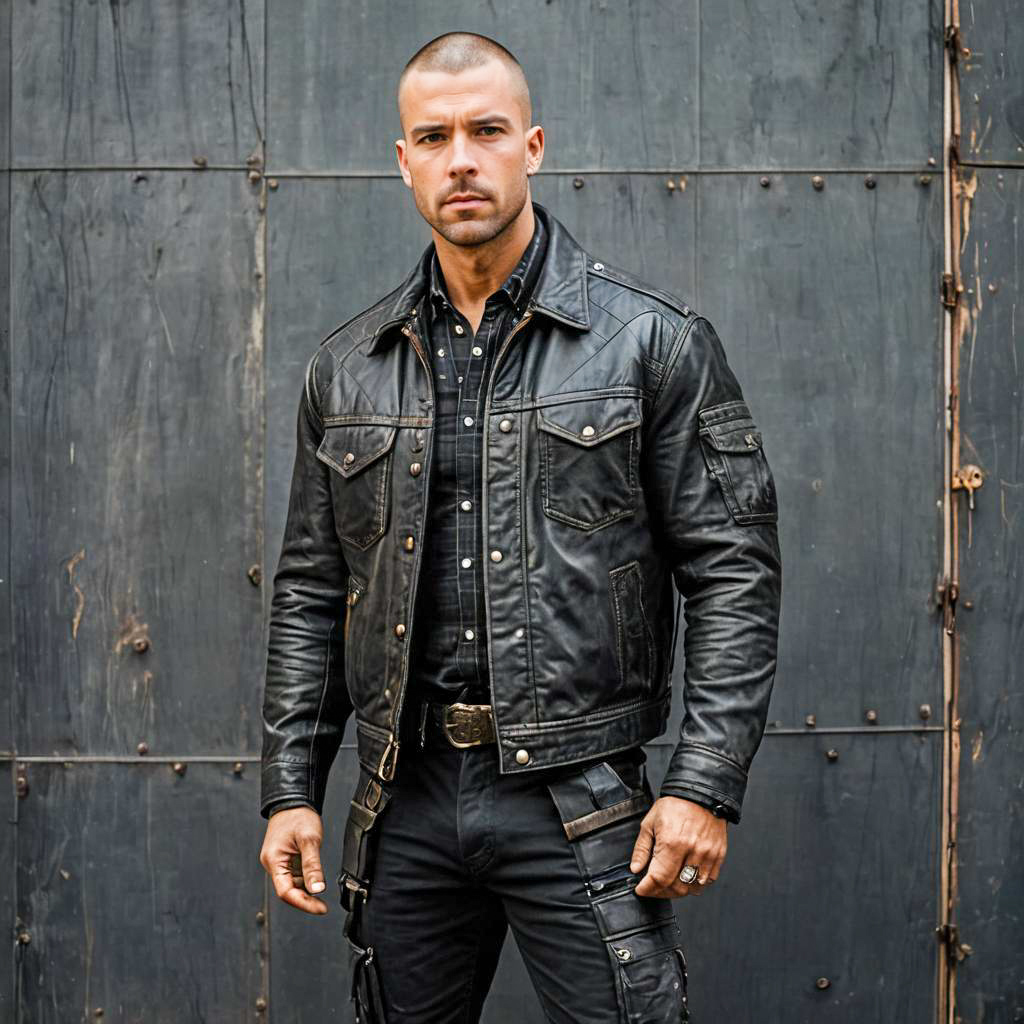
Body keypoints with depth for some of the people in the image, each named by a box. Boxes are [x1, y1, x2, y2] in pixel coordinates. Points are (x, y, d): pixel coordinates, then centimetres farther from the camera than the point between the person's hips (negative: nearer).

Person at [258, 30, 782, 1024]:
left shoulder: (654, 341, -2)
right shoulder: (345, 366, 9)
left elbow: (735, 575, -4)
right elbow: (310, 591, 13)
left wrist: (706, 786, -11)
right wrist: (289, 790, 8)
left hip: (580, 803, -3)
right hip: (403, 809, 4)